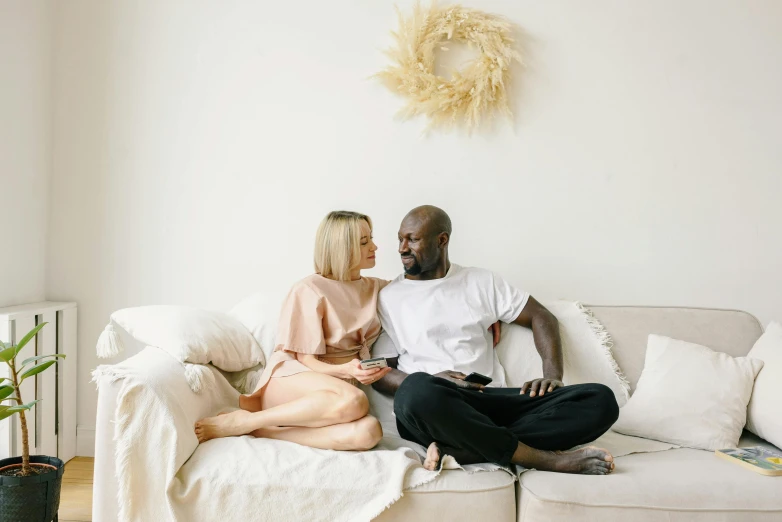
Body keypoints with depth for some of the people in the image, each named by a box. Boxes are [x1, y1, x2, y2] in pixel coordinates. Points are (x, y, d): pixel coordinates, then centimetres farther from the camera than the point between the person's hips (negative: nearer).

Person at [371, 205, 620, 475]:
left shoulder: (481, 281, 17)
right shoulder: (388, 297, 9)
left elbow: (541, 317, 18)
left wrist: (553, 375, 0)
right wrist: (426, 384, -15)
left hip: (493, 400, 3)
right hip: (434, 406, -3)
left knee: (600, 399, -16)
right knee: (416, 390, -40)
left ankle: (457, 450, -28)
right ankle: (545, 458, -25)